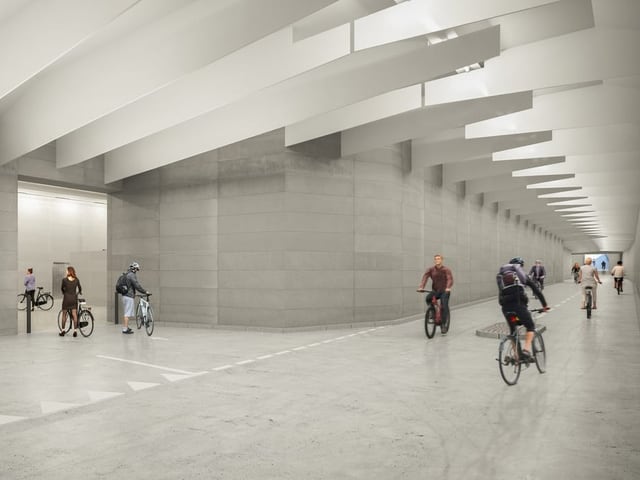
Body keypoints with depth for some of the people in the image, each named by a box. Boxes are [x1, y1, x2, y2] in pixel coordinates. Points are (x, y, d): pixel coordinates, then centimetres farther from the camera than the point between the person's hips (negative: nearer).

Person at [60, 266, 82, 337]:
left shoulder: (64, 279, -10)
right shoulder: (76, 280, -1)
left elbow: (62, 288, 5)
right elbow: (80, 288, 14)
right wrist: (80, 292, 36)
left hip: (66, 298, -2)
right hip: (74, 298, 2)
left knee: (64, 314, 10)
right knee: (74, 314, 3)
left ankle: (63, 330, 16)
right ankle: (75, 330, -1)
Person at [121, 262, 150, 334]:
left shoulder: (127, 275, 16)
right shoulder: (132, 275, -14)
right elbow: (137, 285, -18)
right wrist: (145, 292, -10)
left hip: (125, 295, 10)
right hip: (129, 296, -10)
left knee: (126, 313, 17)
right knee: (128, 313, -7)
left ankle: (125, 328, 26)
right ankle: (125, 329, -5)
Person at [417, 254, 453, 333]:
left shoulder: (446, 269, -10)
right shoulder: (431, 269, -2)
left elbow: (450, 279, -24)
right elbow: (425, 277, -15)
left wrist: (448, 288, -44)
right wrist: (421, 287, -33)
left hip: (444, 291, -2)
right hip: (435, 291, 2)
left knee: (444, 306, -17)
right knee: (428, 298, -27)